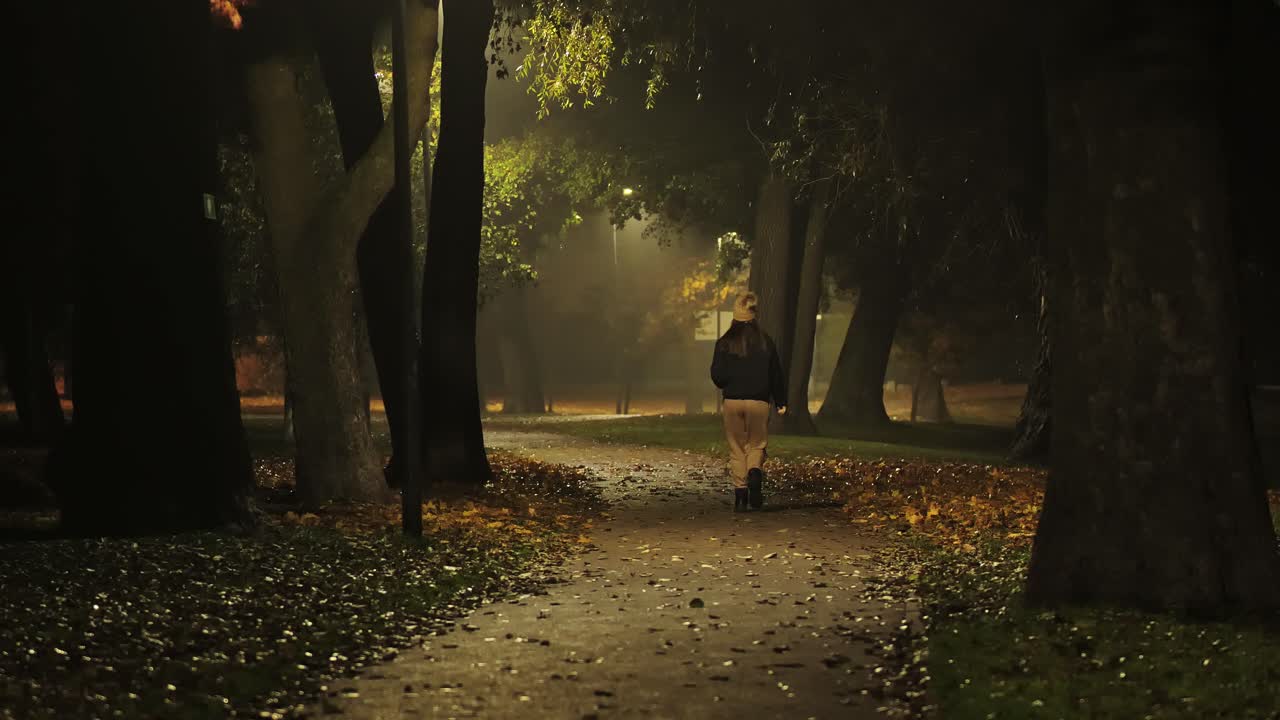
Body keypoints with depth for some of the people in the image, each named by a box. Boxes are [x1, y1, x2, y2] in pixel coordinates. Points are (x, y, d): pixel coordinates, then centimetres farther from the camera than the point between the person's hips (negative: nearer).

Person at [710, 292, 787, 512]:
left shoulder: (724, 343, -3)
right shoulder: (765, 341, 0)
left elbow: (717, 375, -4)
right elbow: (776, 373, 4)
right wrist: (781, 402, 13)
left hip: (732, 401, 0)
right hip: (759, 402, 0)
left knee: (737, 448, 8)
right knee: (757, 444, 11)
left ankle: (740, 495, 3)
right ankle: (755, 471, -21)